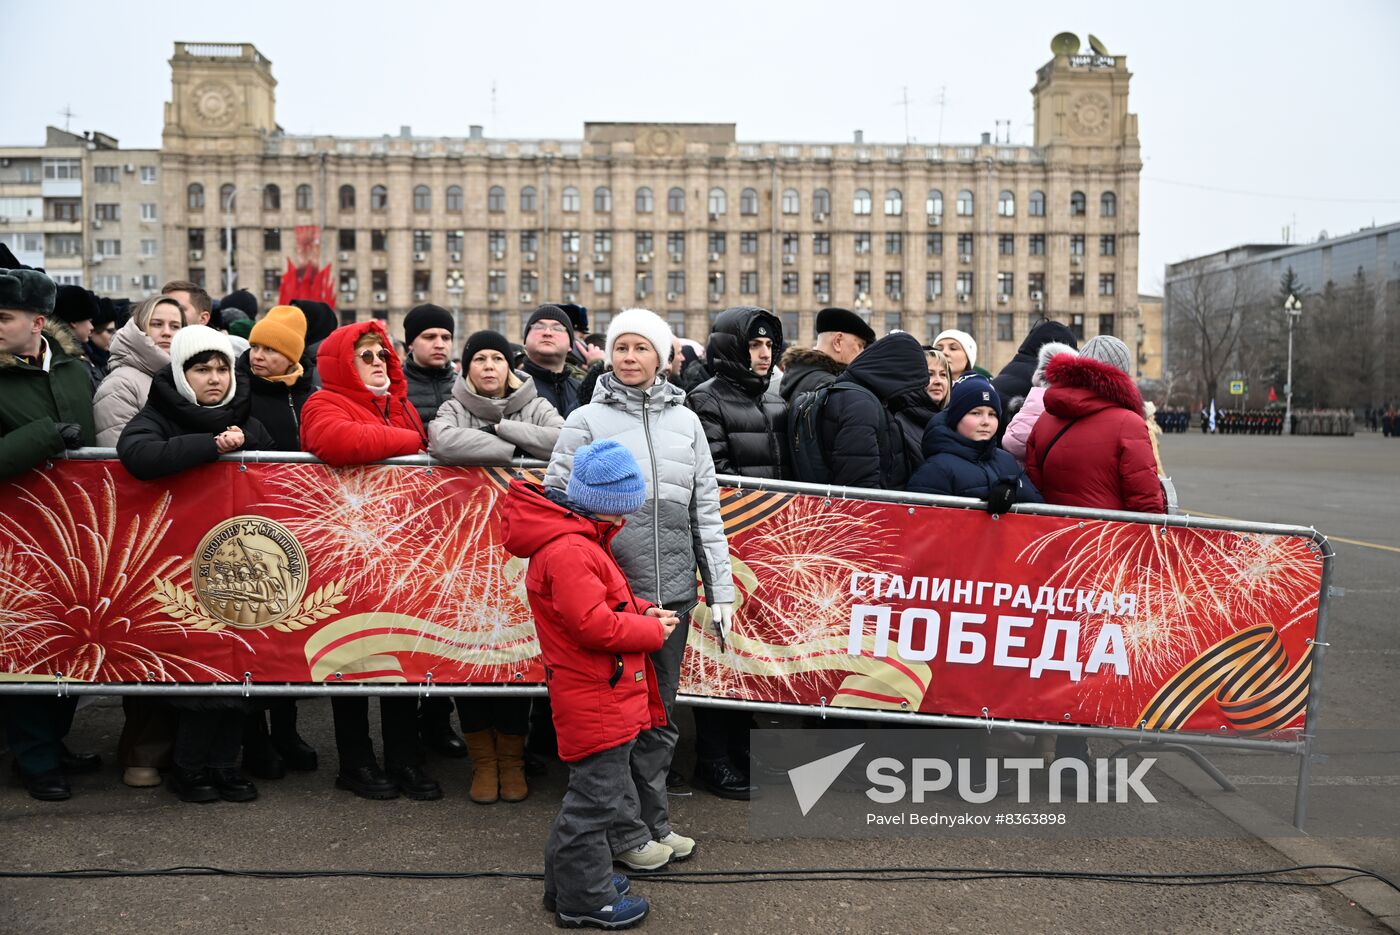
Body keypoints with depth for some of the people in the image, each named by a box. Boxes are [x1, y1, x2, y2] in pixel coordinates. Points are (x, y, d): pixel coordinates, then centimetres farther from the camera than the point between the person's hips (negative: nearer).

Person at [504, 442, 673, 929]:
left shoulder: (581, 539, 11)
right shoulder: (570, 551, -24)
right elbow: (596, 625, -28)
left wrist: (643, 612, 3)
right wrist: (654, 630, -15)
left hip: (607, 697, 11)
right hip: (596, 702, -11)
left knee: (598, 792, 23)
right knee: (597, 798, 2)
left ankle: (571, 878, 37)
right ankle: (585, 899, 17)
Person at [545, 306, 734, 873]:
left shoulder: (685, 421, 10)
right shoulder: (587, 421, -1)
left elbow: (706, 512, 11)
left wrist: (721, 590, 7)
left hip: (673, 591, 4)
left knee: (660, 714, 14)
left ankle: (653, 821, 29)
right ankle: (627, 833, 20)